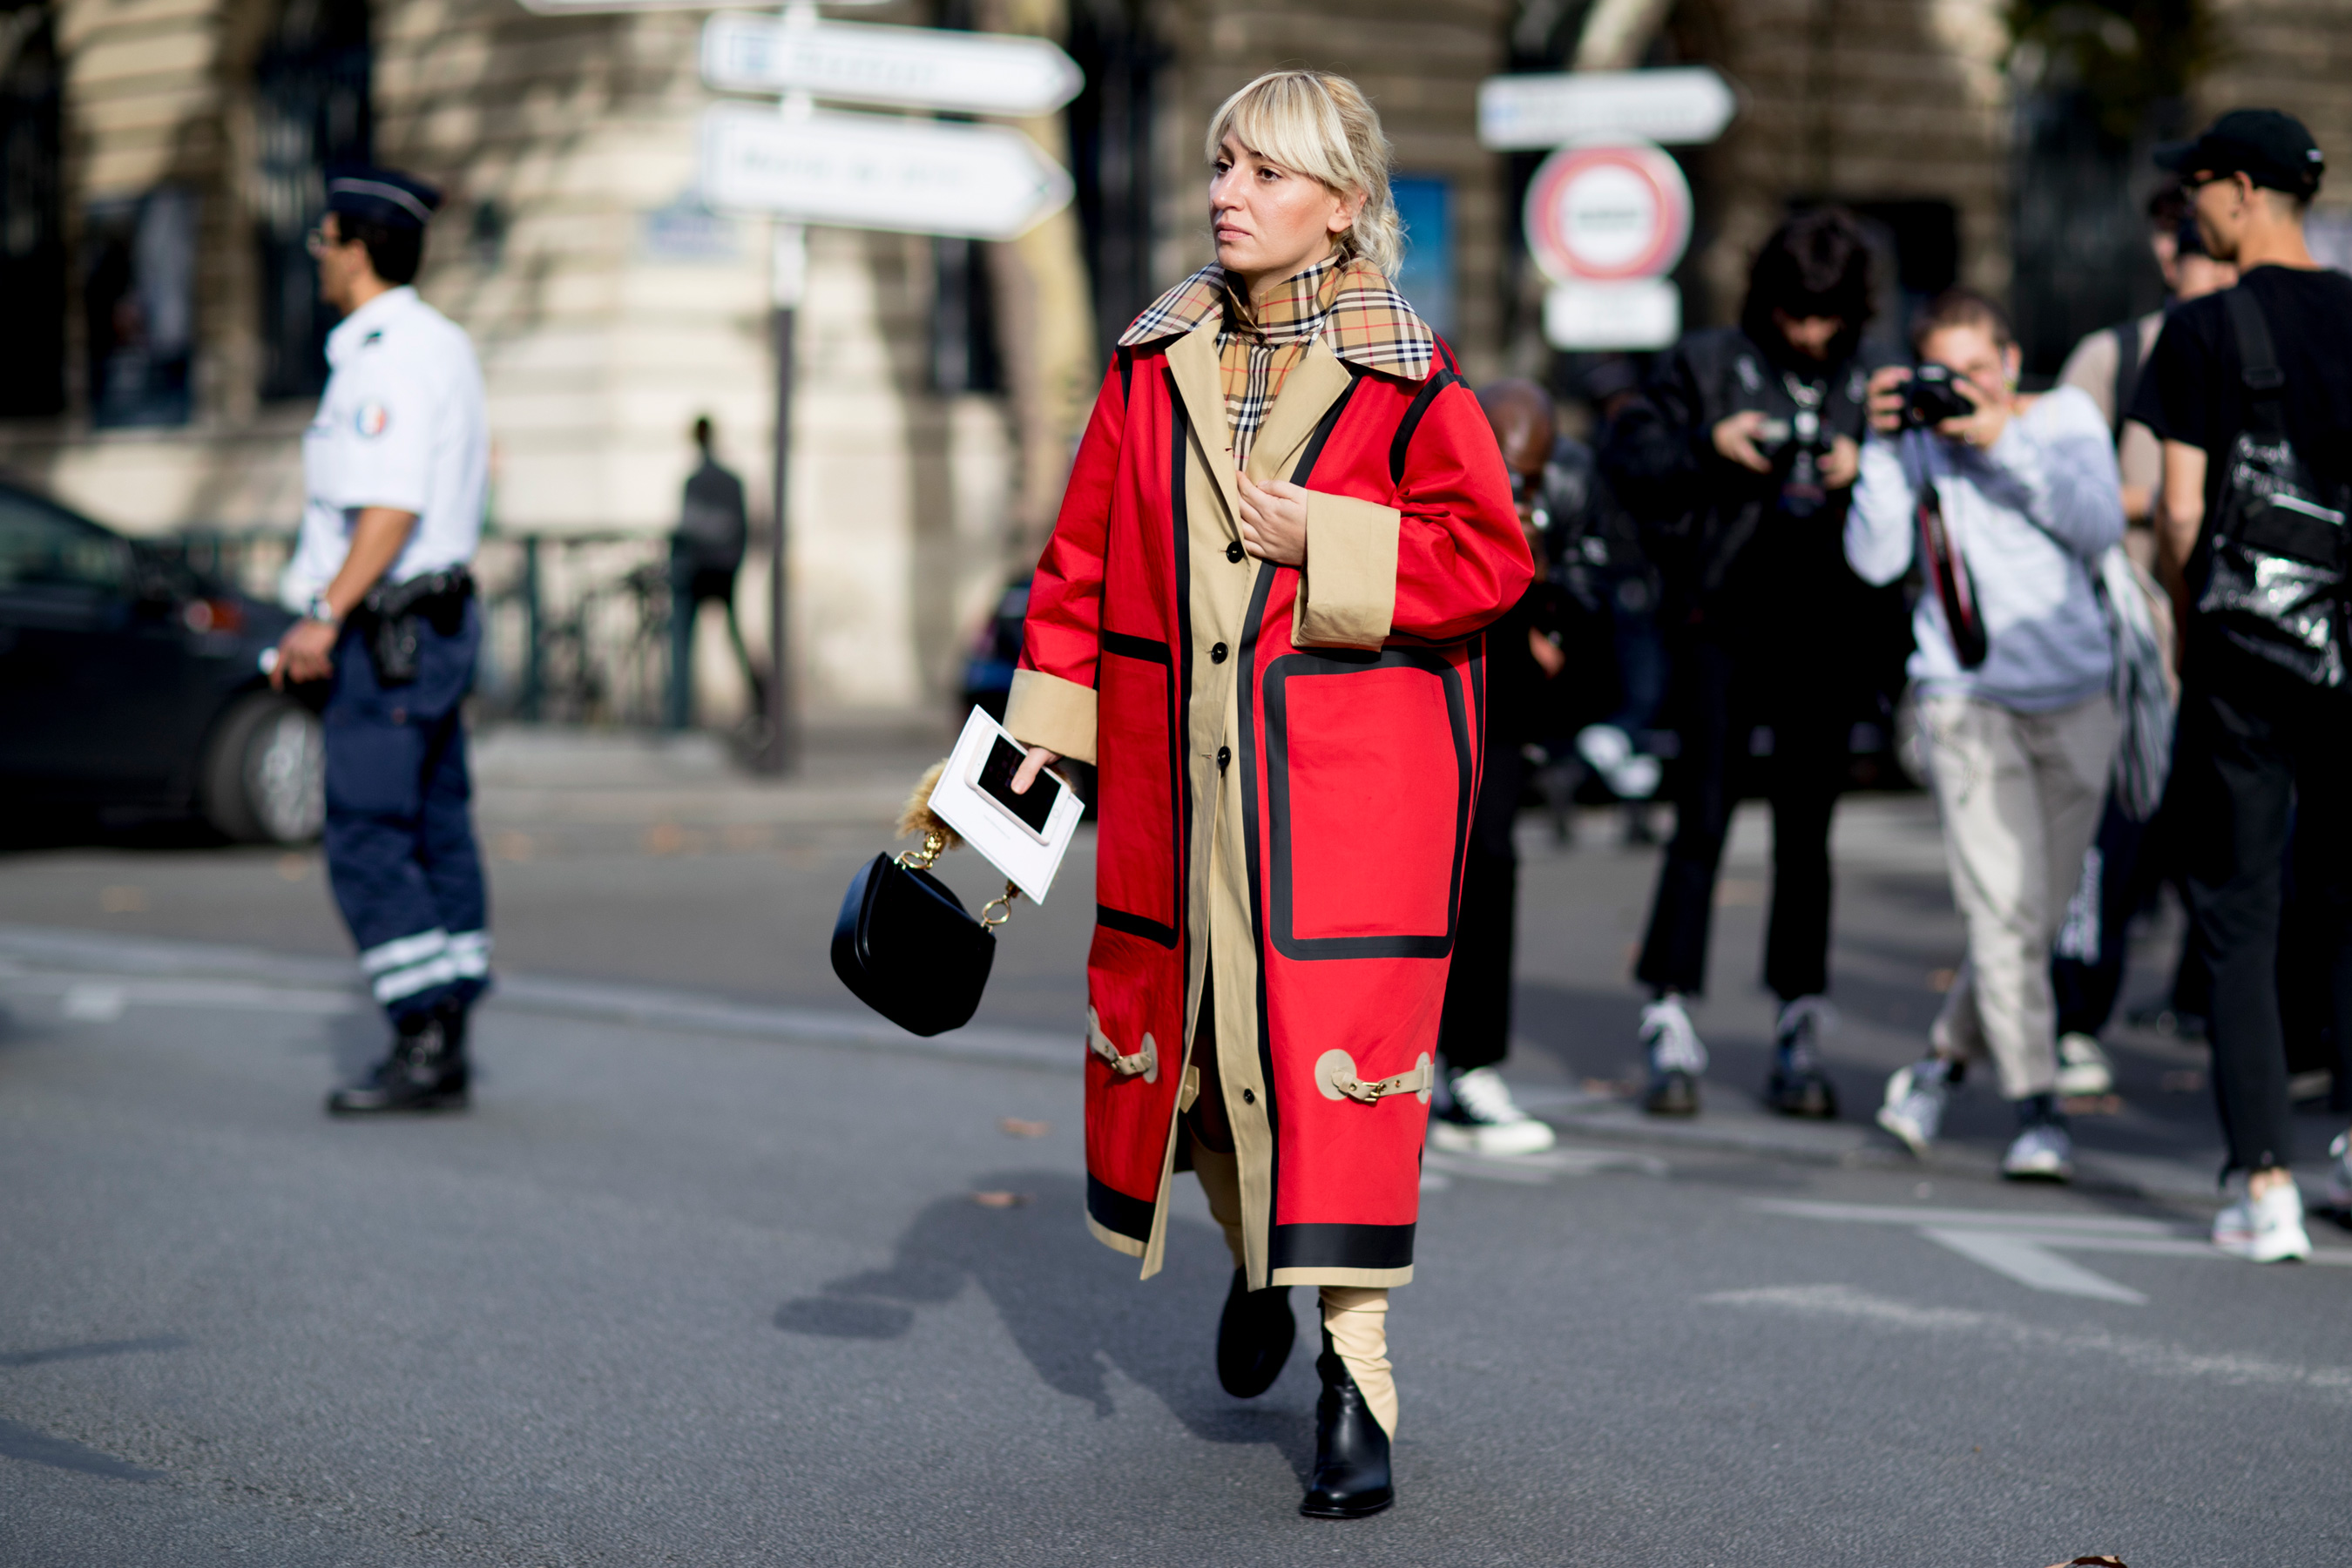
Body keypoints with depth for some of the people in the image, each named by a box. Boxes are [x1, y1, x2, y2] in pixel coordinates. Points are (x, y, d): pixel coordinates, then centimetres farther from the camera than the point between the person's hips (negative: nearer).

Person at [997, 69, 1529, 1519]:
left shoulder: (1410, 380, -6)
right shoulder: (1157, 364, 6)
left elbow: (1494, 556, -7)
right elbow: (1084, 555, 11)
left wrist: (1327, 543, -16)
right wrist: (1049, 720, 6)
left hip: (1352, 777, -4)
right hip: (1175, 773, 5)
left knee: (1340, 1054, -9)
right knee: (1176, 1028, 12)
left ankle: (1359, 1369, -2)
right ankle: (1256, 1262, 41)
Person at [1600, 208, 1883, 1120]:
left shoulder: (1870, 384, 9)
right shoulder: (1706, 366, 4)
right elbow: (1624, 458, 3)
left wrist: (1861, 474, -9)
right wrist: (1708, 447, -12)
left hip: (1824, 633, 2)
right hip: (1723, 623, -2)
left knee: (1806, 832, 7)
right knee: (1703, 820, -5)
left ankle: (1799, 1041, 13)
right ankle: (1671, 1034, -1)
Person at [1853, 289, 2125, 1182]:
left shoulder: (2067, 418, 4)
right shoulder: (1917, 443, 1)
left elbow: (2102, 527, -12)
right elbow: (1874, 561, -9)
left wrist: (2003, 440, -18)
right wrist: (1884, 446, -16)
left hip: (2075, 703, 2)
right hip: (1969, 699, -2)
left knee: (2037, 912, 8)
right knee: (2006, 910, -14)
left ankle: (1944, 1064, 28)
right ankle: (2037, 1112, -13)